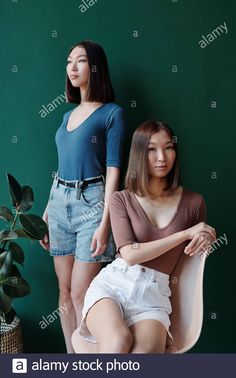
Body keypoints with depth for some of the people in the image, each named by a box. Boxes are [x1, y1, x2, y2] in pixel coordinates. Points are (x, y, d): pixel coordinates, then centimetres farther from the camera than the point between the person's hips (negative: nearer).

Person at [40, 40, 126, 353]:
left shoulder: (112, 112, -2)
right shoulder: (68, 115, 17)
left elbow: (113, 169, -9)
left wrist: (105, 223, -16)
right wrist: (47, 213, 16)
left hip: (91, 202, -6)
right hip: (59, 201, 7)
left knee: (80, 293, -2)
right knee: (65, 290, 11)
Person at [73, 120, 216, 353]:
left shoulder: (193, 202, 7)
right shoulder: (121, 200, 5)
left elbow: (198, 245, 25)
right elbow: (130, 254, -6)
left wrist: (203, 238, -1)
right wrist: (185, 234, -8)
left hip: (154, 293, 1)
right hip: (112, 282, -1)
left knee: (144, 351, -31)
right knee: (118, 341, -32)